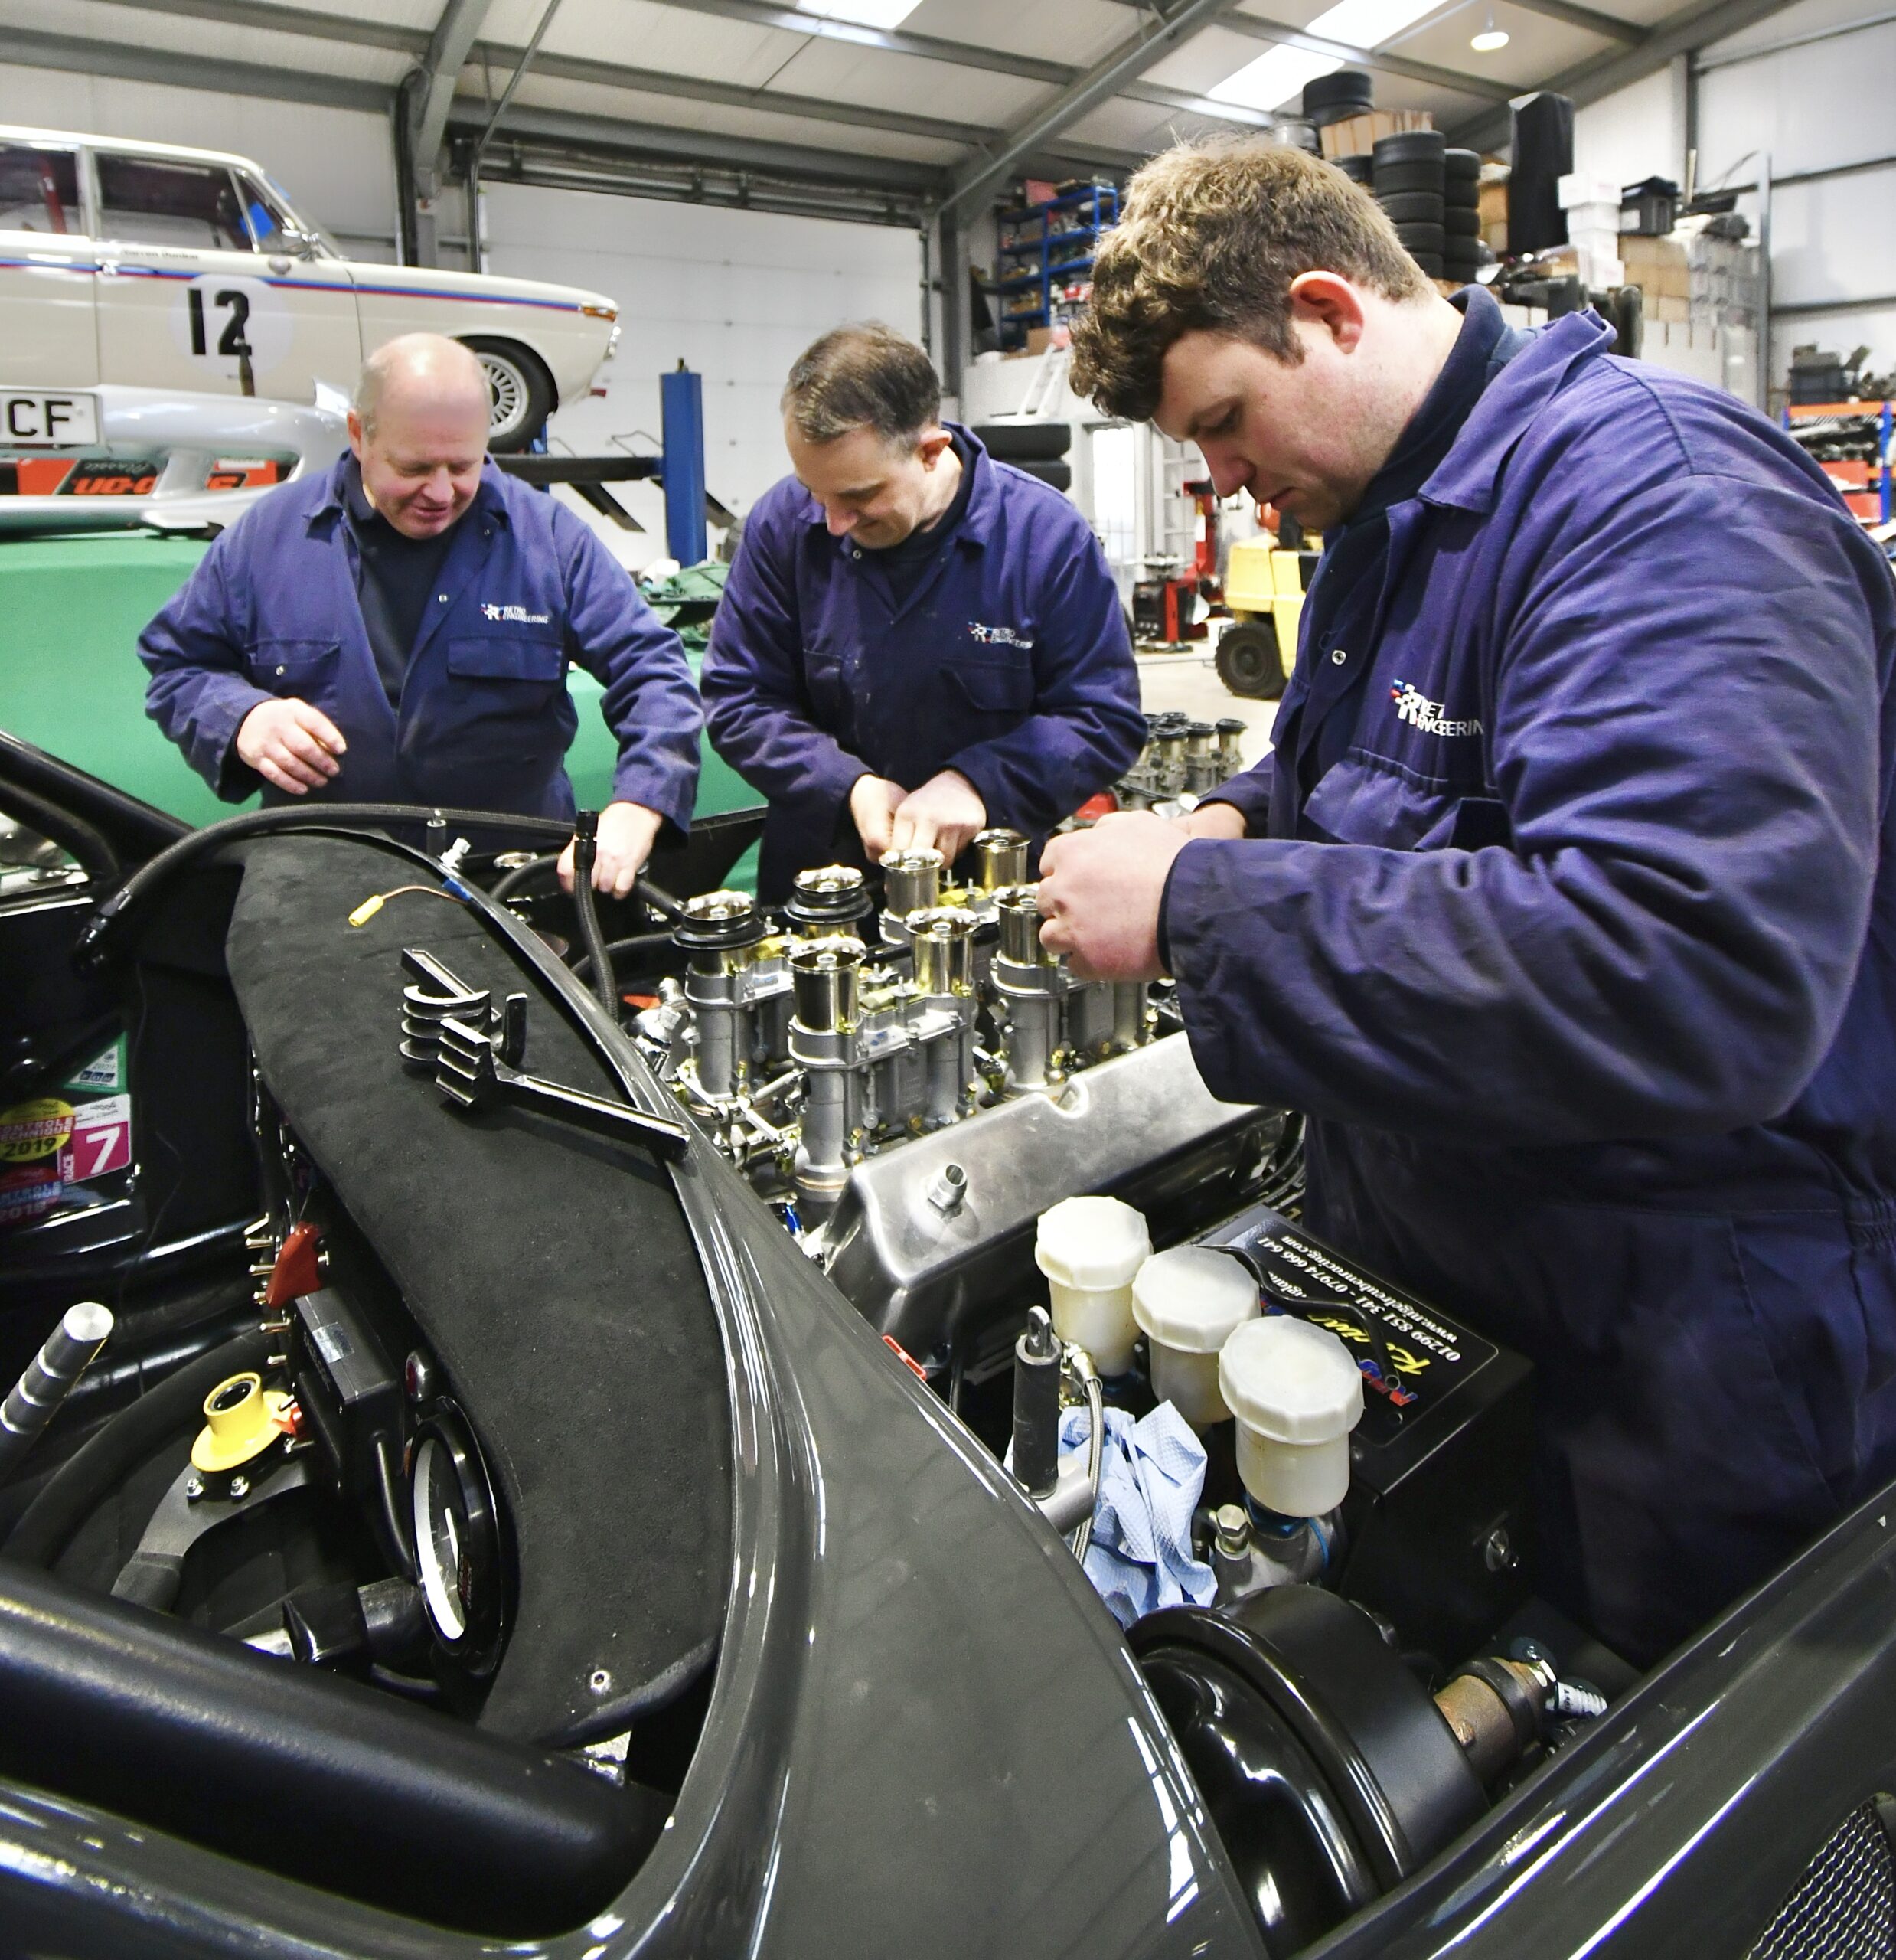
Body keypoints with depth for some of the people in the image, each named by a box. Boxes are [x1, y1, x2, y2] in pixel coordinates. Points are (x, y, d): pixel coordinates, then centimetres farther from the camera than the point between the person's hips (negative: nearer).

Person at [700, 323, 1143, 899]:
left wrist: (978, 782, -22)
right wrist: (849, 785, -16)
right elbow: (738, 700, 0)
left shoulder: (1047, 534, -10)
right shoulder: (783, 523, -5)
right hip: (814, 876, -1)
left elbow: (1107, 717, -6)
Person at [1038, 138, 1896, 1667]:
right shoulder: (1386, 521, 8)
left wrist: (1199, 909, -32)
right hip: (1413, 1272, 9)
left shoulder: (1660, 485, -24)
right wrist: (1239, 828, -1)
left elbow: (1700, 977, -38)